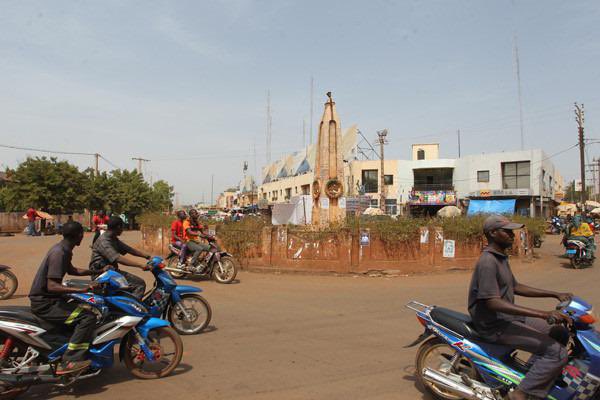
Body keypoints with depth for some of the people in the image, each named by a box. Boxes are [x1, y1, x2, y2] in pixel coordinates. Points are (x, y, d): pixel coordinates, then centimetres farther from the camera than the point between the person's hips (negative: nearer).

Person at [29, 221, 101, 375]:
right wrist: (82, 290, -35)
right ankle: (68, 362, -21)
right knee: (88, 317, -22)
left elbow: (72, 270, 25)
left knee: (89, 307, 18)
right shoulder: (59, 253, -22)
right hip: (44, 303, -10)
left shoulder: (63, 249, 8)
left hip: (50, 299, 10)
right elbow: (51, 286, -29)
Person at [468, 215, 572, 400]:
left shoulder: (501, 258, 11)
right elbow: (493, 303, -30)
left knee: (559, 333, 14)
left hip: (509, 316, 10)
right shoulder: (488, 262, -22)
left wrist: (555, 294, 11)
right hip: (495, 325, -10)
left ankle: (533, 373, 19)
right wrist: (543, 314, -32)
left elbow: (516, 287, 19)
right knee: (557, 352, -17)